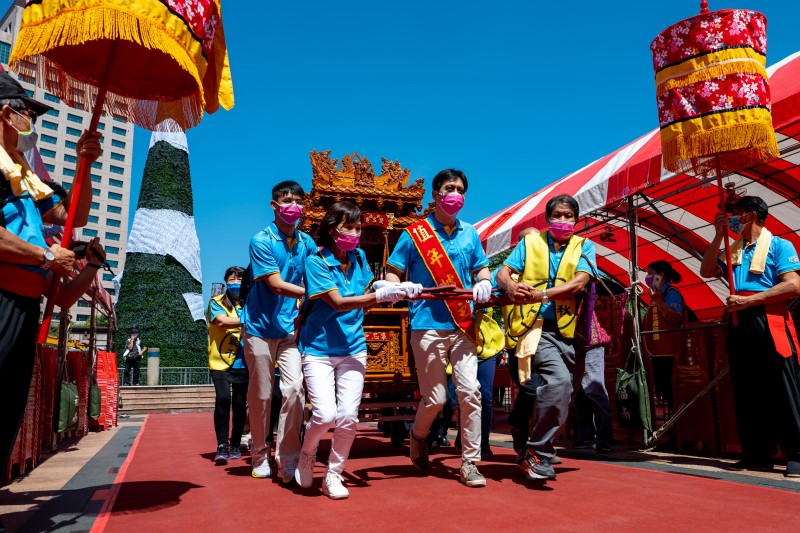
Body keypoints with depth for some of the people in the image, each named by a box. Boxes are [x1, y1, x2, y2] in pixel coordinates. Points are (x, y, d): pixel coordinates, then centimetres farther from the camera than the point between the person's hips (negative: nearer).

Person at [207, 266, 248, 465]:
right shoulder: (216, 302, 4)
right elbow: (222, 321, -14)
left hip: (243, 364, 2)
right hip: (220, 362, -2)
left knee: (240, 404, 4)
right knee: (223, 400, -13)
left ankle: (235, 445, 17)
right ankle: (222, 446, -3)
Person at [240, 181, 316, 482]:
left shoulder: (306, 242, 4)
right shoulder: (261, 241, -11)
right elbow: (277, 285, -18)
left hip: (290, 327, 3)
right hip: (260, 327, -3)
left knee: (294, 388, -11)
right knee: (261, 395, 7)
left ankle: (287, 460, 0)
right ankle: (260, 456, 26)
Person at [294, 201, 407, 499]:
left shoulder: (359, 258, 5)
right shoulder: (316, 262, -10)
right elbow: (338, 303, -20)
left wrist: (399, 291, -2)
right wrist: (379, 296, -30)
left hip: (352, 349, 4)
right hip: (318, 349, -4)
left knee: (348, 416, -4)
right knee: (325, 415, -14)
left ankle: (334, 475, 17)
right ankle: (307, 455, 19)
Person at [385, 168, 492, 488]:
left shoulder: (470, 233, 11)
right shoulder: (414, 233, 0)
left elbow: (482, 268, 20)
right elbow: (391, 273, 2)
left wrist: (484, 283, -3)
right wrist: (404, 286, -20)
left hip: (463, 325, 3)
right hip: (428, 326, -3)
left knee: (470, 392, -4)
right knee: (435, 398, 1)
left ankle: (470, 463, 11)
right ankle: (418, 435, 34)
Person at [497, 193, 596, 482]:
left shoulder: (584, 246, 10)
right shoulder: (530, 243, 11)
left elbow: (579, 283, -7)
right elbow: (503, 272, 1)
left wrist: (540, 295, -19)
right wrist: (511, 286, -23)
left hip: (566, 329, 3)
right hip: (535, 325, -3)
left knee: (561, 390, 7)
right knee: (559, 380, -24)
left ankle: (531, 452, 28)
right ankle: (537, 451, -9)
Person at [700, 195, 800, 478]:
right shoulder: (734, 249, 18)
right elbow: (707, 271, 11)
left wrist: (749, 300, -16)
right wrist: (718, 236, 6)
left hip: (769, 323, -6)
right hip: (739, 324, 7)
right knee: (747, 392, 8)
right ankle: (759, 454, 16)